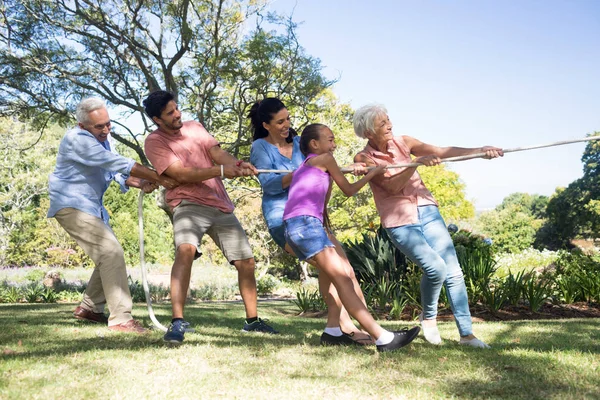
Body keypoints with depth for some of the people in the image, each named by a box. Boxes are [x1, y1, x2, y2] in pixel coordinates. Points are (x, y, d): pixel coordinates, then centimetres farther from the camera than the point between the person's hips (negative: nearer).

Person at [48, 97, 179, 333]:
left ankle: (90, 308, 25)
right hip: (72, 206, -10)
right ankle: (120, 318, -17)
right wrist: (159, 178, -29)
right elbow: (117, 163, -28)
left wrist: (140, 183, -15)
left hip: (91, 207, 10)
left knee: (108, 255, 15)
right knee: (112, 253, -18)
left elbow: (115, 170, 6)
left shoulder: (101, 139, 10)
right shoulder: (78, 140, -21)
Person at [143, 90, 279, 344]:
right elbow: (181, 175, -14)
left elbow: (218, 153, 0)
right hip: (189, 205, -6)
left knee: (246, 262, 7)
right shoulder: (154, 142, -3)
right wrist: (221, 170, -21)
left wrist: (238, 164, -21)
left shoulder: (194, 127, 14)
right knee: (185, 249, -35)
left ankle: (252, 321, 25)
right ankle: (177, 322, -34)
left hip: (221, 206, 6)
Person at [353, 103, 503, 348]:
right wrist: (418, 162, -28)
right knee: (436, 268, -20)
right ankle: (428, 317, 8)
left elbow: (442, 151, -5)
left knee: (453, 271, -3)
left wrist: (480, 151, -16)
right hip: (399, 223, -4)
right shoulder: (363, 159, -5)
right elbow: (392, 186, -17)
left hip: (427, 212, 4)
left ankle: (466, 333, 6)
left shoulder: (403, 142, 4)